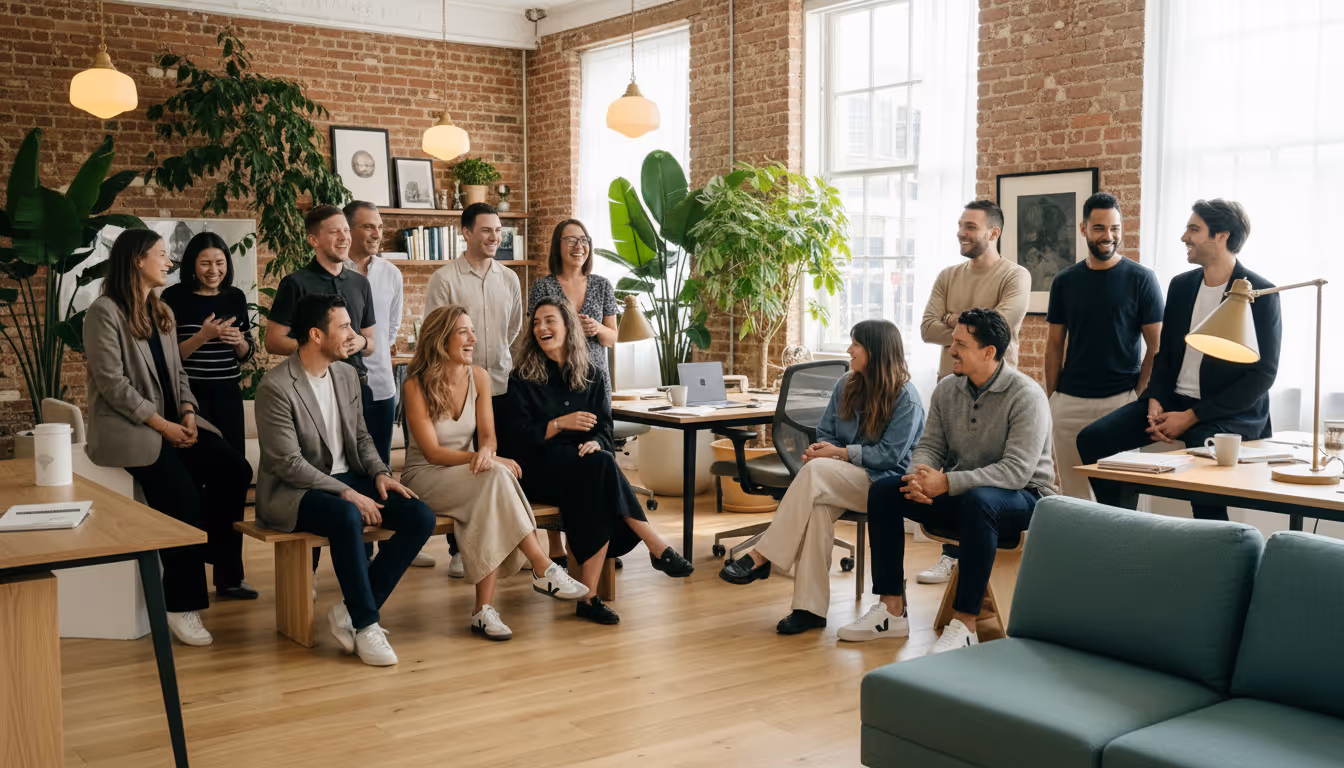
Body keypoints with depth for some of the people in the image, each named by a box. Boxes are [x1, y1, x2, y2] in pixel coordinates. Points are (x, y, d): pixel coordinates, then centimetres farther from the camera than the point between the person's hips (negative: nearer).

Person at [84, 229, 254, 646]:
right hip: (127, 428, -7)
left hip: (172, 422, 7)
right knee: (182, 495, -28)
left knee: (234, 470, -17)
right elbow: (112, 383, -15)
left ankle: (225, 571, -4)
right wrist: (163, 426, -17)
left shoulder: (160, 312, 17)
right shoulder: (104, 312, -9)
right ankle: (182, 606, -16)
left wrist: (188, 415, -4)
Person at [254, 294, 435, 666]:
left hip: (346, 479, 8)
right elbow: (289, 463, -20)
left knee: (421, 518, -13)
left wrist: (379, 473, -4)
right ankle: (366, 623, -22)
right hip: (293, 492, -7)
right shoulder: (276, 387, -15)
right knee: (348, 517, -39)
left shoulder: (347, 375, 8)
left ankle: (352, 611, -7)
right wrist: (346, 494, -24)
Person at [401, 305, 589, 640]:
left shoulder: (479, 378, 4)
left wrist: (487, 452, -24)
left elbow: (487, 434, 2)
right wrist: (485, 460, -27)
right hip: (424, 477, -4)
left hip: (467, 475, 4)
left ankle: (484, 609, -32)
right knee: (496, 476, -33)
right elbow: (432, 452, -15)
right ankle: (543, 569, -31)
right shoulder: (417, 385, -11)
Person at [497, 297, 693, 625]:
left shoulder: (588, 375, 16)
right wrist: (560, 423, -15)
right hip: (539, 469, -3)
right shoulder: (522, 379, 4)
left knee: (596, 492, -34)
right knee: (600, 467, -33)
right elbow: (514, 436, -4)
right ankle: (658, 547, -33)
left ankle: (589, 595, -35)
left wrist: (595, 442, -14)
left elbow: (605, 426, 10)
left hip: (584, 463, 3)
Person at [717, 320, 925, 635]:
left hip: (882, 483, -5)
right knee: (818, 507, -32)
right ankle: (811, 607, -35)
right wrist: (820, 448, -6)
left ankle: (761, 557, -32)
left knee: (816, 471, -33)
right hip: (839, 479, 6)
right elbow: (826, 432, 17)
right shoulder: (846, 386, 13)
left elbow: (889, 455, -12)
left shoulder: (906, 399, -7)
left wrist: (841, 453, -13)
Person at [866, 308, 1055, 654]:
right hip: (960, 494, 7)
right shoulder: (947, 390, 3)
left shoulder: (1026, 395, -18)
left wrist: (946, 483, -31)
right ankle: (891, 610, -10)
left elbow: (1017, 470, -26)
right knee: (884, 490, -11)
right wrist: (921, 477, -19)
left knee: (977, 500, -41)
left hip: (1023, 498, -7)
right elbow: (930, 445, 6)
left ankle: (964, 625, -33)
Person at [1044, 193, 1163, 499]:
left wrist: (1140, 395, -8)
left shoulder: (1141, 279, 0)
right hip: (1070, 402, 3)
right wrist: (1050, 397, 5)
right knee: (1072, 492, 5)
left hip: (1122, 400, -3)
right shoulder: (1065, 281, 9)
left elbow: (1156, 345, 0)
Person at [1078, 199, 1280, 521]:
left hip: (1229, 413, -6)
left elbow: (1263, 374, -12)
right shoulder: (1181, 285, 10)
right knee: (1092, 439, -11)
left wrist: (1191, 417, -17)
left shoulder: (1261, 293, -9)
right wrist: (1155, 402, -6)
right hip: (1173, 400, 6)